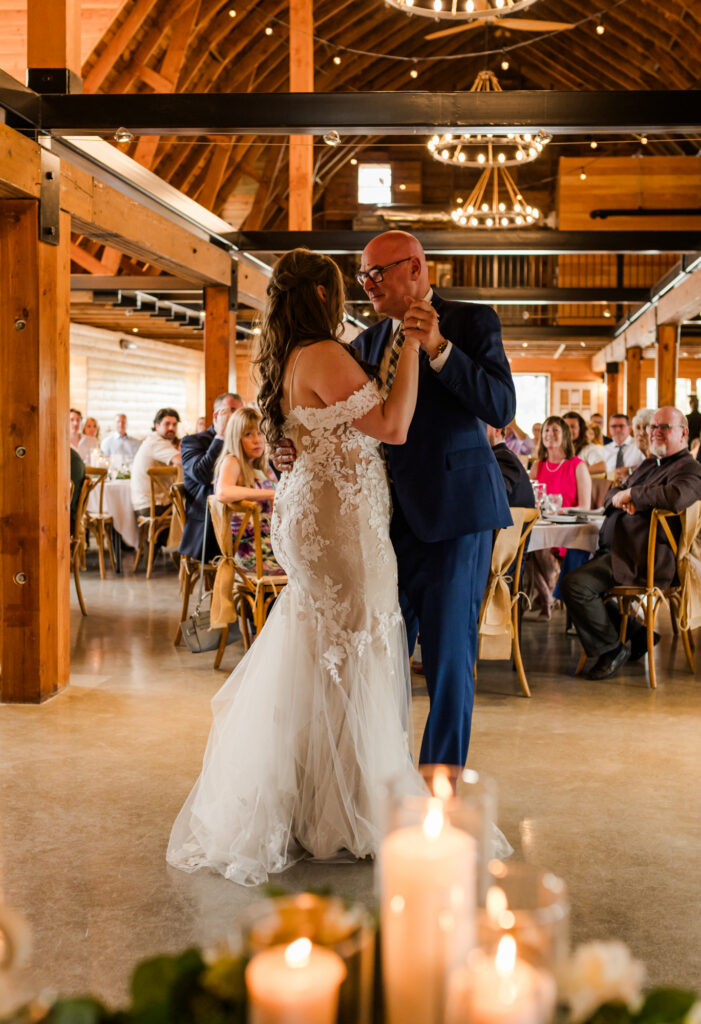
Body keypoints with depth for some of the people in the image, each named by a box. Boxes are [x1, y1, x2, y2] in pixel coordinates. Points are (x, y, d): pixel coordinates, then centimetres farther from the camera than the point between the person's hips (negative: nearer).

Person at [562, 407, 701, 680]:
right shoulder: (648, 465, 24)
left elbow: (676, 496, -29)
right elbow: (611, 495, 23)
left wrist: (631, 494, -16)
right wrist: (620, 498, -3)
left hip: (643, 560, -11)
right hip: (615, 550, 11)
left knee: (575, 584, -24)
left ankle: (612, 650, -5)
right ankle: (636, 634, 16)